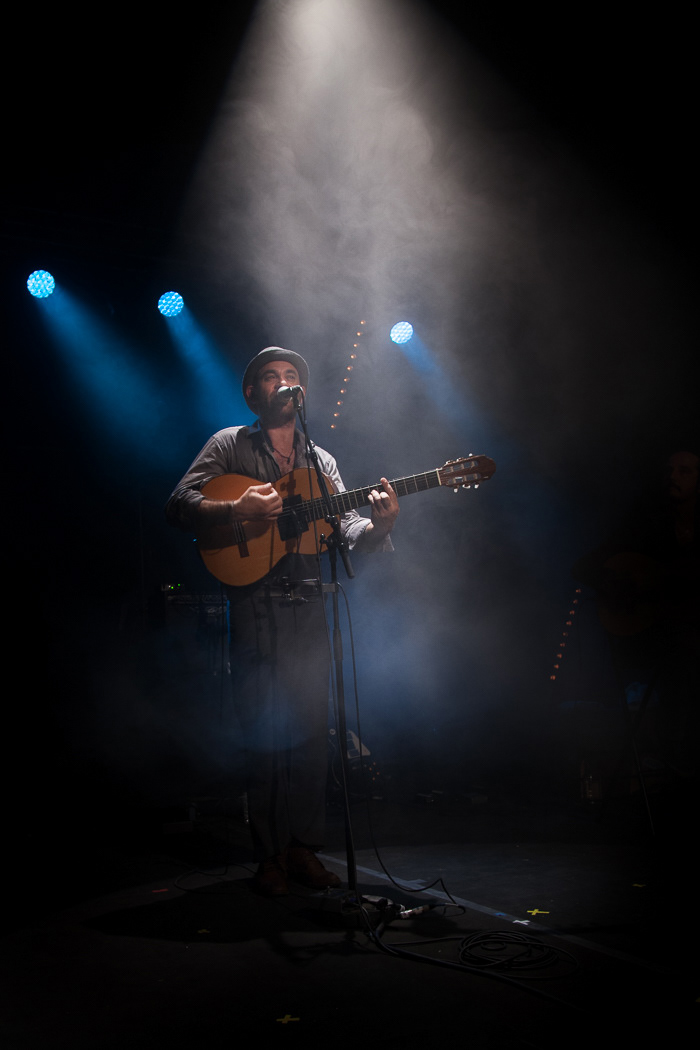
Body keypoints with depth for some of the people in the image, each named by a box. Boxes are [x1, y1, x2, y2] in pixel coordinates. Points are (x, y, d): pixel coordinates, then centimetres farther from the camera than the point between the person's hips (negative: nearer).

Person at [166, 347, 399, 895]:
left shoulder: (322, 460, 17)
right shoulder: (230, 445, 6)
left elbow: (348, 529, 6)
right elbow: (180, 506, -5)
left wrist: (378, 526, -17)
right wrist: (238, 509, -22)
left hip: (309, 608, 4)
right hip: (255, 608, -4)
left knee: (313, 732, 3)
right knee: (266, 734, -4)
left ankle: (304, 848, 13)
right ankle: (271, 856, 6)